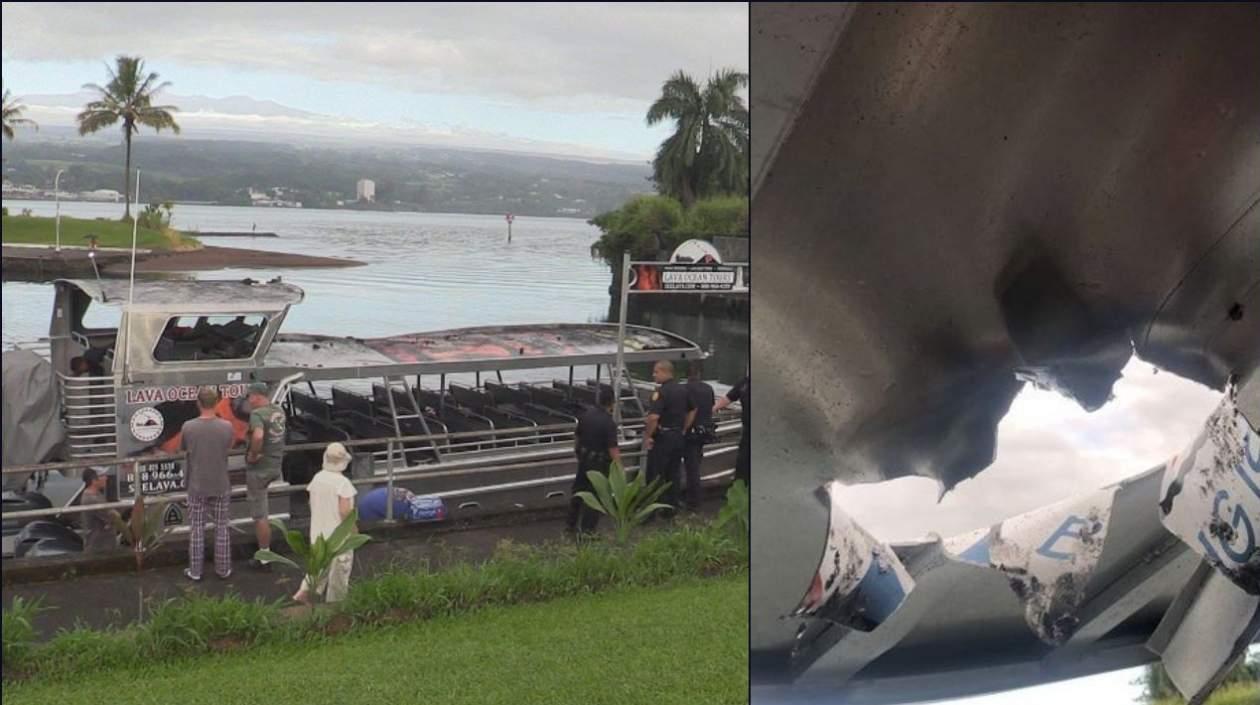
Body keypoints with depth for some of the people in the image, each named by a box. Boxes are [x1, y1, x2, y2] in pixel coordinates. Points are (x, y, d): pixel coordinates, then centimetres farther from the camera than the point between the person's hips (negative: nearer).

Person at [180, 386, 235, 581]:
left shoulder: (188, 427, -14)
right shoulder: (226, 427, -14)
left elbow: (182, 448, 4)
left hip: (197, 486, 0)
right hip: (220, 485, 0)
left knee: (197, 529, 10)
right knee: (221, 528, 12)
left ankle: (195, 570, 16)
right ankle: (223, 568, 19)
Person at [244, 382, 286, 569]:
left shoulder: (257, 414, -21)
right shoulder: (279, 411, 4)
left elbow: (258, 436, -40)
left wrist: (253, 454, -24)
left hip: (259, 469, -8)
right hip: (276, 465, 8)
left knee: (260, 515, 1)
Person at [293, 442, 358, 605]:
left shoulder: (317, 478, -2)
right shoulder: (343, 482, -21)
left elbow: (312, 502, 7)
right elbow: (345, 511, -23)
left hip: (318, 530, 6)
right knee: (339, 567, 10)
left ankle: (305, 590, 9)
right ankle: (335, 602, 20)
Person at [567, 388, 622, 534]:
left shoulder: (586, 414, -3)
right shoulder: (609, 423, -24)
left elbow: (577, 436, 10)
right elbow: (613, 449, -26)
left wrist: (578, 451, 26)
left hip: (584, 458, 7)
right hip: (599, 462, -7)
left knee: (578, 490, 20)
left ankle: (571, 523, 31)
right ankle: (587, 530, 10)